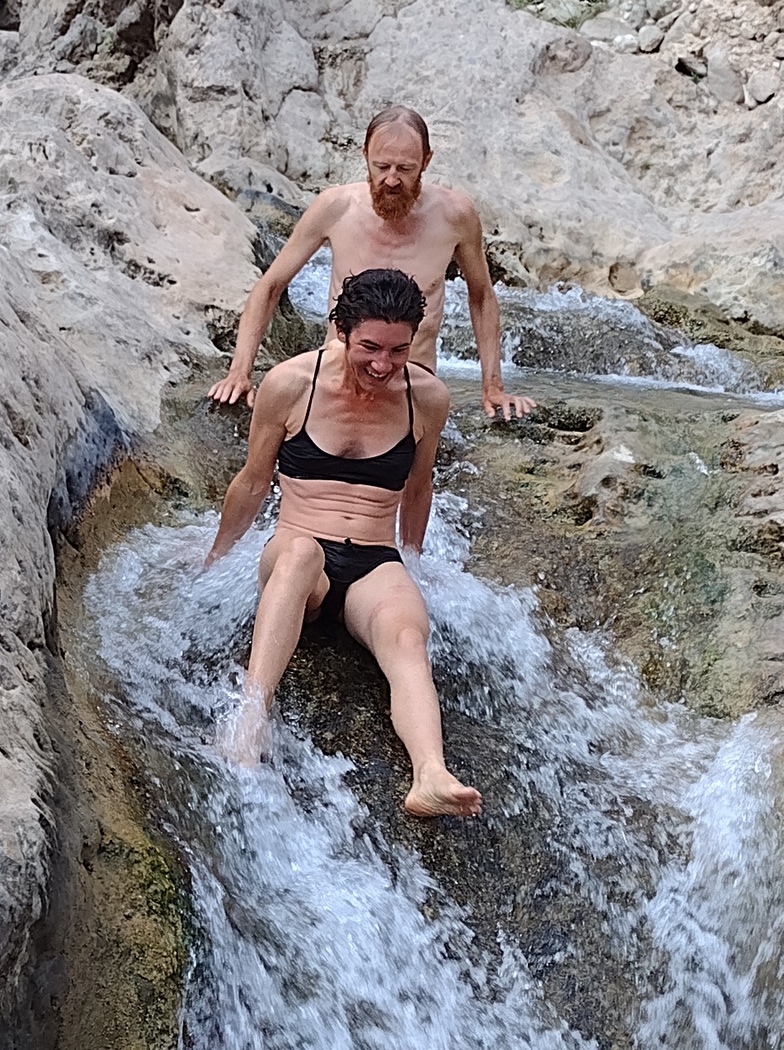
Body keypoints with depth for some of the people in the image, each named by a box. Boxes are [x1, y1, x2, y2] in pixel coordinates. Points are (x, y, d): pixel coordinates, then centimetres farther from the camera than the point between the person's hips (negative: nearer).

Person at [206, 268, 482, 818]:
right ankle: (252, 717, -51)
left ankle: (431, 778, -57)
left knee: (407, 636, -33)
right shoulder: (291, 383, -5)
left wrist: (411, 564, 29)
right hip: (292, 562, -1)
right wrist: (215, 559, 20)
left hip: (376, 566, 2)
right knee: (301, 547, -40)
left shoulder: (428, 398, 1)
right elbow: (253, 483, 10)